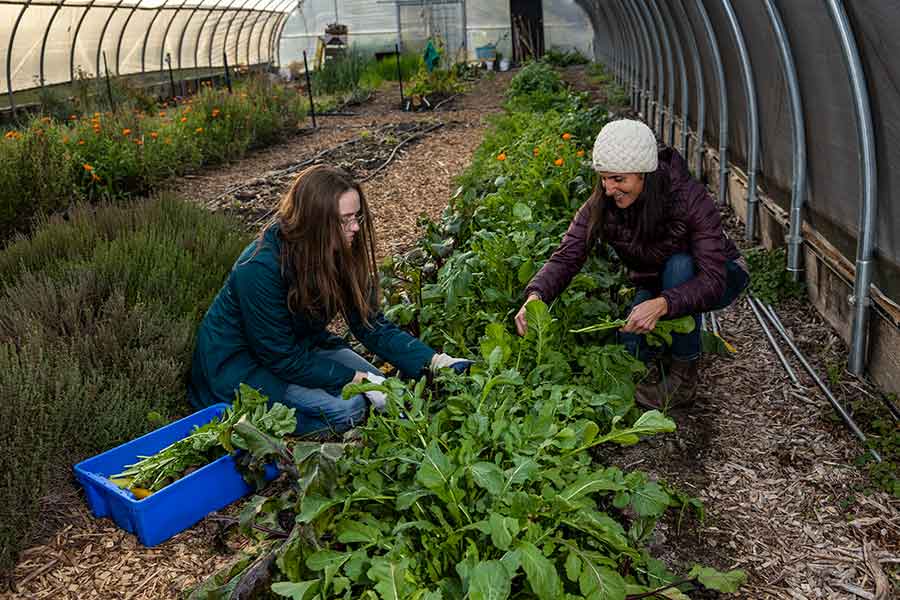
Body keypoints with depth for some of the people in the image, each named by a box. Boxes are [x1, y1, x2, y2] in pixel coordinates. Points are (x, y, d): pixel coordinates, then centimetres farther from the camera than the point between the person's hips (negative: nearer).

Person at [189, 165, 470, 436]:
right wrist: (358, 379, -28)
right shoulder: (261, 267, -32)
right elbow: (282, 357, -27)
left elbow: (372, 325, -9)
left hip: (299, 344, 7)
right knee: (347, 407, -22)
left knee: (378, 386, -7)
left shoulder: (340, 255, -11)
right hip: (240, 360, -7)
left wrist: (433, 361, -22)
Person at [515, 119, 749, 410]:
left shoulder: (690, 198, -32)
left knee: (678, 265, -36)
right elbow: (566, 257, -29)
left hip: (721, 277, -3)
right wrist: (535, 295, -48)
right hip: (654, 284, 3)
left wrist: (661, 305, -53)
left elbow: (713, 279, -37)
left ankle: (684, 377, -21)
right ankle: (688, 333, 10)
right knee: (631, 343, -24)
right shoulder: (600, 206, -21)